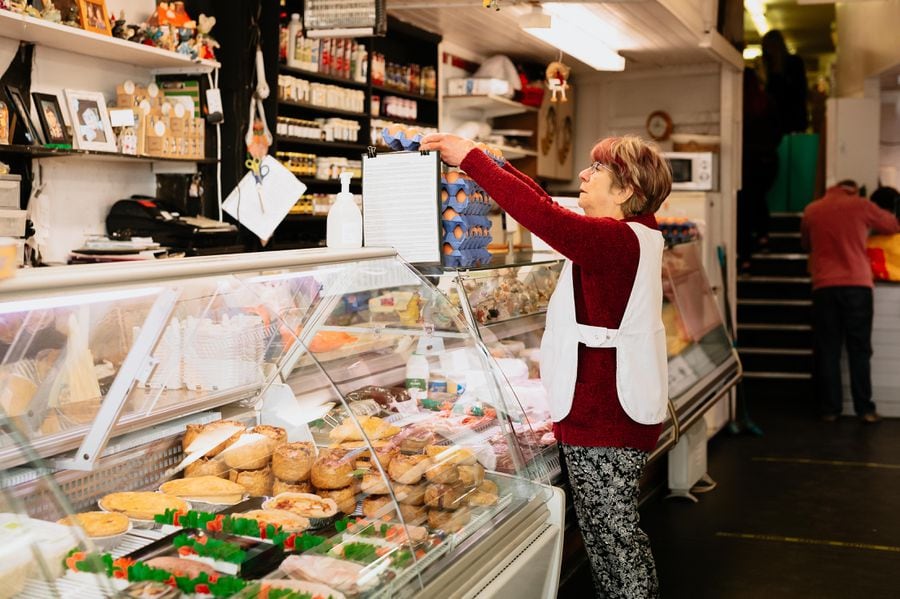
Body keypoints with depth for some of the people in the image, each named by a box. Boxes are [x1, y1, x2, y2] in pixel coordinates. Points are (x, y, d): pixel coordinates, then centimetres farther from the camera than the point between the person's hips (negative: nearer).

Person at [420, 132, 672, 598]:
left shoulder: (617, 238, -19)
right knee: (604, 529, 18)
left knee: (613, 533, 1)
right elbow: (549, 208, 16)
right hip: (605, 410, 10)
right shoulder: (628, 234, 12)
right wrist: (492, 163, 12)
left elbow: (540, 215, -30)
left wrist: (471, 158, -23)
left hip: (606, 418, -10)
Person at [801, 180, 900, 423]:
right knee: (859, 350, 4)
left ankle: (829, 408, 7)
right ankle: (865, 409, 4)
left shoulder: (812, 210, 9)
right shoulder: (861, 205, 3)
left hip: (824, 286, 2)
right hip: (857, 285, -1)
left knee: (828, 350, 6)